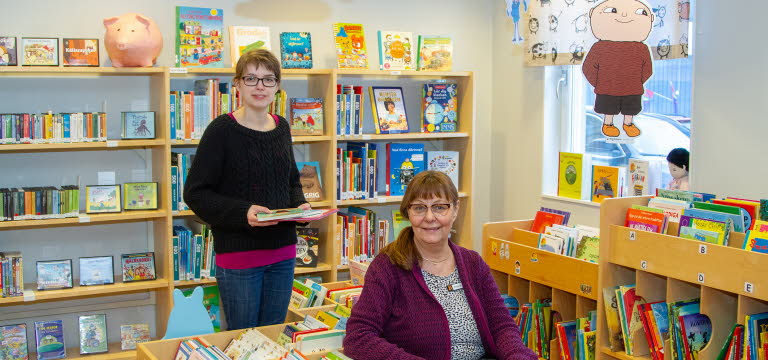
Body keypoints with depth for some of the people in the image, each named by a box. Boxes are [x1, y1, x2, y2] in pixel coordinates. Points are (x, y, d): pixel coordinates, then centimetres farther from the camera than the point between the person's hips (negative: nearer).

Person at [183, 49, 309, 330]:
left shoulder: (281, 127, 8)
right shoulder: (222, 130, -11)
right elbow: (195, 193, -11)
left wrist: (300, 205, -1)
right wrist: (242, 212, -24)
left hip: (283, 253, 6)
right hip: (238, 254, -6)